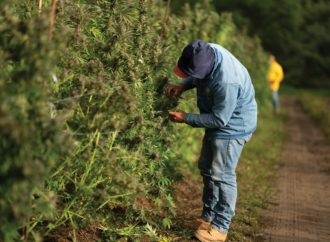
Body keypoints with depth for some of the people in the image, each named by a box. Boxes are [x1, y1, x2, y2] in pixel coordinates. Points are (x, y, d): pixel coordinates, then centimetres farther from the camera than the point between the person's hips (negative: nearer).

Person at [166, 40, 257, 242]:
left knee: (221, 176, -5)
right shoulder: (206, 52, -14)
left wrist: (186, 118, -22)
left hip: (233, 126, -10)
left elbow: (219, 119, -28)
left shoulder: (227, 82, -39)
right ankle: (209, 216, 31)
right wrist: (183, 86, -8)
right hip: (218, 121, 10)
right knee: (207, 168, 17)